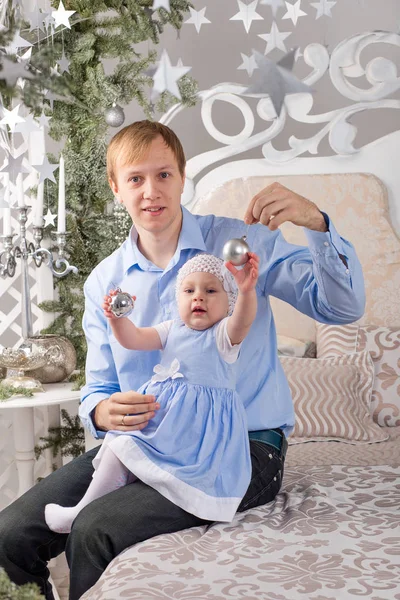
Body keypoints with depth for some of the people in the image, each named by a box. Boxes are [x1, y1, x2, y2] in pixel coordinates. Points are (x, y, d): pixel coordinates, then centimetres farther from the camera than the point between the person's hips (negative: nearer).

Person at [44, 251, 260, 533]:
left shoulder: (223, 334, -8)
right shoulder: (173, 330, 13)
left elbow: (243, 320, -30)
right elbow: (133, 338, 6)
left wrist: (247, 290, -52)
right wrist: (117, 317, -16)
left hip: (198, 425, -8)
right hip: (161, 412, 8)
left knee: (123, 448, -14)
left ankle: (81, 515, -2)